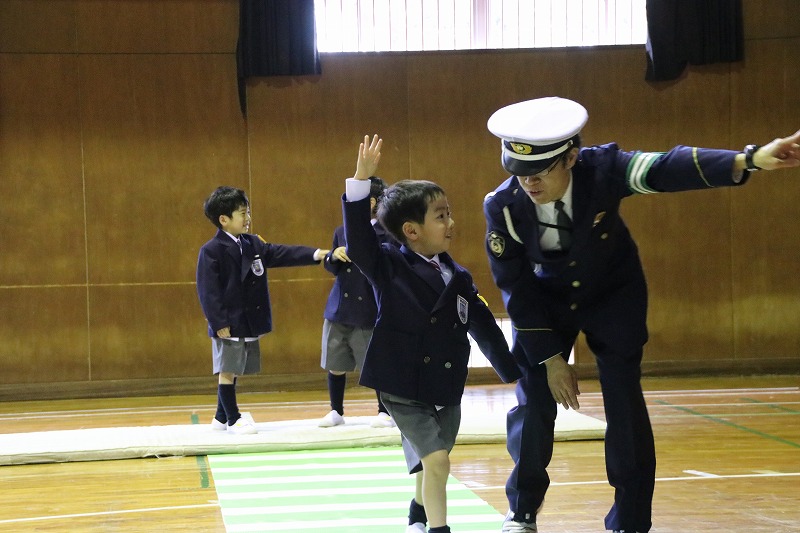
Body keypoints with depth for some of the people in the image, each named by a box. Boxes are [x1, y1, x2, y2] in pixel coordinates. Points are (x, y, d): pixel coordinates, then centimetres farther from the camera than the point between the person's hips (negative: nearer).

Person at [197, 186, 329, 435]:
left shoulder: (253, 244, 10)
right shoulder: (211, 251, -12)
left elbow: (282, 254, 7)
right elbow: (208, 290, -15)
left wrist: (317, 254, -4)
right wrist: (219, 323, -19)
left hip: (250, 323, 7)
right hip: (228, 325, -7)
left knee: (233, 372, 14)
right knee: (227, 372, 0)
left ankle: (221, 417, 25)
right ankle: (233, 419, 8)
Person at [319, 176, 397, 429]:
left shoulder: (386, 234, -7)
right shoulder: (342, 232, 10)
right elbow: (330, 267, 14)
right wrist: (334, 256, -7)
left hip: (369, 311, -5)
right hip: (338, 309, 5)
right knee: (335, 365, 10)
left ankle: (385, 412, 18)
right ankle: (336, 412, 24)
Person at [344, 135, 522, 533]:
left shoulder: (458, 277, 4)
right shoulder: (388, 267, -9)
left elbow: (484, 327, 10)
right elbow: (358, 241, -26)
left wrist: (515, 373, 13)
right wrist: (361, 181, -36)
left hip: (447, 391, 5)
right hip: (403, 388, -5)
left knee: (429, 464, 17)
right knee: (436, 459, -18)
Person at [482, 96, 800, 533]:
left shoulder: (602, 169, -32)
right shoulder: (503, 206, -28)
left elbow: (669, 169, -47)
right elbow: (515, 287, -17)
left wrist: (749, 160, -63)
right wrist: (550, 358, -15)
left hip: (614, 295, 0)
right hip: (545, 302, 0)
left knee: (626, 403, -3)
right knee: (533, 402, -2)